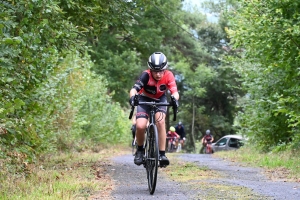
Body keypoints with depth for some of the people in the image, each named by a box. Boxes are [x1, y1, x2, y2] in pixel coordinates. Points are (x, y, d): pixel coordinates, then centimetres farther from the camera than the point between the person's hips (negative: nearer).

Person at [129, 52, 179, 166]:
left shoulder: (168, 76, -26)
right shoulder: (146, 75, -30)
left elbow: (174, 92, -35)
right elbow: (134, 89, -39)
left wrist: (175, 99, -58)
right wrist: (132, 97, -61)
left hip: (160, 100, 1)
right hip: (145, 99, -1)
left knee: (160, 121, -28)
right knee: (140, 126, -22)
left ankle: (162, 154, -21)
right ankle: (140, 150, 7)